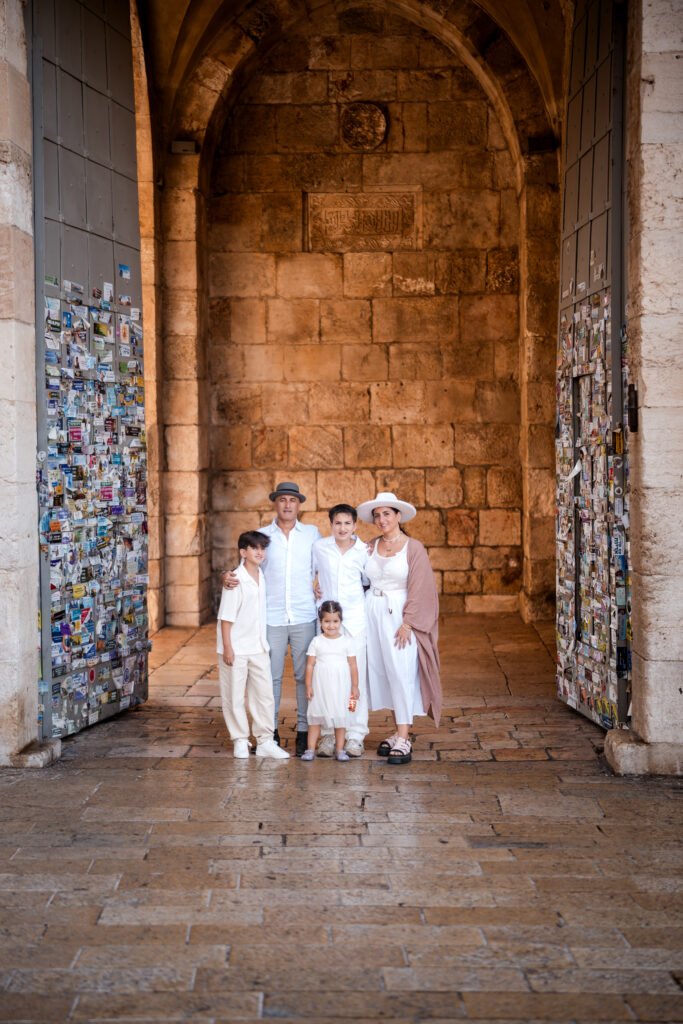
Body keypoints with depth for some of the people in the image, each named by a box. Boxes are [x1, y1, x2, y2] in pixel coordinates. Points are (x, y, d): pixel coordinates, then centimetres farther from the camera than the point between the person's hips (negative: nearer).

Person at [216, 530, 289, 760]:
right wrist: (227, 648, -16)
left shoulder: (262, 578, 6)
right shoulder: (236, 581, -14)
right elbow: (226, 617, -14)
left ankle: (265, 742, 12)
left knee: (264, 694, 6)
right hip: (236, 648, -6)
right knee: (235, 696, 4)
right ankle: (240, 741, 15)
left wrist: (264, 642, 14)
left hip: (258, 647, 6)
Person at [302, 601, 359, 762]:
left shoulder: (346, 641, 2)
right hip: (320, 687, 0)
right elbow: (310, 665, 1)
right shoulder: (316, 642, 1)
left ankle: (339, 749, 11)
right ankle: (311, 749, 5)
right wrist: (308, 685, -3)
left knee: (340, 717, 4)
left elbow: (352, 665, 4)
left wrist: (355, 686, 3)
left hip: (340, 688, 0)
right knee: (315, 716, 2)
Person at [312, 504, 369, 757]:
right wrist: (311, 590, 3)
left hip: (356, 616, -1)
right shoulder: (319, 547, 1)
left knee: (356, 674, -1)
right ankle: (328, 734, 8)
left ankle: (355, 736, 7)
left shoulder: (363, 550, 0)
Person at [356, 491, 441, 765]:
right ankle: (397, 732, 16)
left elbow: (419, 588, -8)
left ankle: (403, 740, -9)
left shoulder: (413, 548, -4)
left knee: (401, 673, -9)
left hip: (399, 616, -5)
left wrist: (407, 623, -14)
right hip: (373, 615, 5)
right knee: (381, 672, 7)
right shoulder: (371, 547, 11)